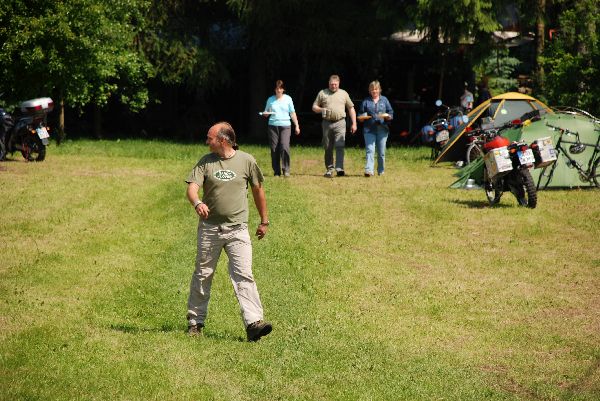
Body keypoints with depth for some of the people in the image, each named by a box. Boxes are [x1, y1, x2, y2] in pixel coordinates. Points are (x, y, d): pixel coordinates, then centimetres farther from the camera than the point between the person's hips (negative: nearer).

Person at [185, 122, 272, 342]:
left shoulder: (246, 161, 2)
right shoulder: (205, 161, 4)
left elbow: (258, 190, 13)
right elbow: (192, 187, -8)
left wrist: (264, 221, 17)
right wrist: (197, 203, -31)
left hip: (237, 229, -2)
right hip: (209, 227, 2)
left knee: (243, 275, -12)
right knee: (203, 274, 10)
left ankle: (253, 322, -20)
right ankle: (195, 321, 22)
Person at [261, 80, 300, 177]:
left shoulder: (288, 99, 10)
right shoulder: (270, 99, 11)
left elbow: (292, 113, 13)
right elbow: (266, 113, 17)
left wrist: (297, 126, 9)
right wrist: (265, 114, -6)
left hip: (285, 126, -1)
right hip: (273, 126, 1)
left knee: (285, 147, -17)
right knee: (274, 149, -2)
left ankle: (286, 170, -9)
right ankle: (276, 171, 4)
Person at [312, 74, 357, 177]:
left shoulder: (344, 94, 11)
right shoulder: (322, 93, 10)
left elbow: (351, 109, 14)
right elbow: (314, 107, 12)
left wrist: (354, 123, 7)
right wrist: (321, 110, -10)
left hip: (340, 123, -1)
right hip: (327, 123, 1)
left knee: (340, 146, -14)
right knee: (328, 148, 5)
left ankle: (339, 168, -21)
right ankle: (329, 169, 13)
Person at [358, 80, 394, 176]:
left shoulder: (384, 100, 12)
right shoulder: (366, 101, 11)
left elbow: (391, 114, 12)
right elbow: (360, 115, 13)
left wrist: (387, 116, -10)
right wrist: (362, 117, -9)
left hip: (382, 129, 1)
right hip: (369, 130, -1)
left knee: (381, 152, 5)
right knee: (370, 150, -13)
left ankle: (381, 171, 17)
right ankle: (369, 170, -20)